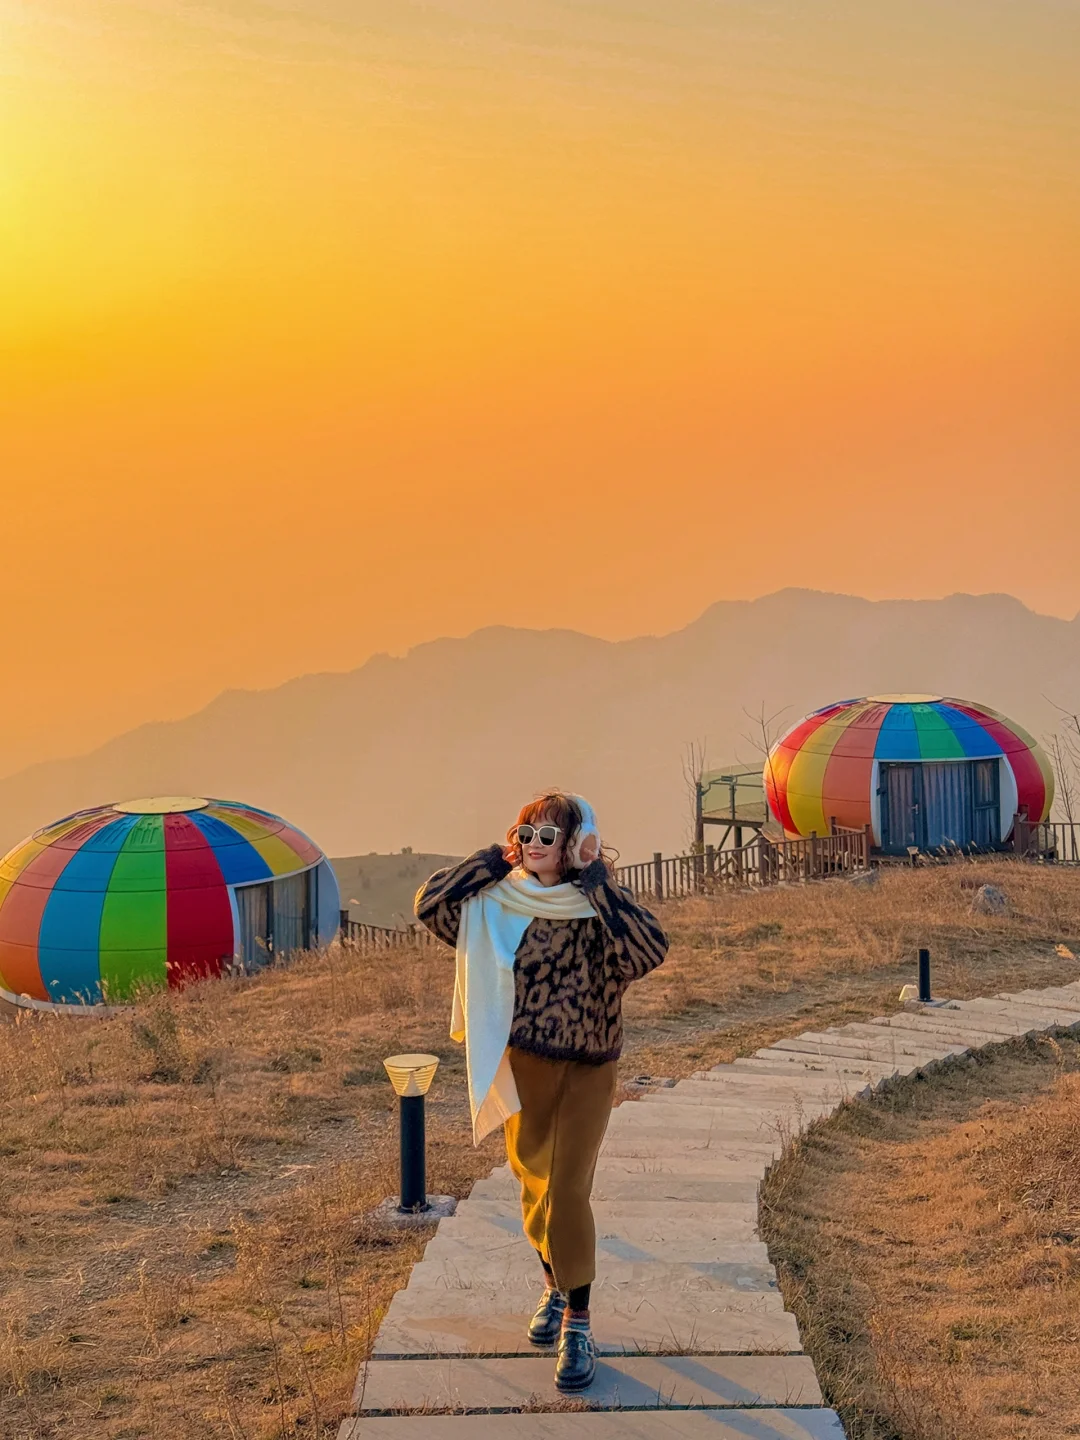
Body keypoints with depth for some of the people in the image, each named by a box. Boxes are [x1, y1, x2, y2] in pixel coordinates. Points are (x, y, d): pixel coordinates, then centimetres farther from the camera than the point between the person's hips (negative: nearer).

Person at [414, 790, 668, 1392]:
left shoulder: (598, 911, -14)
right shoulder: (501, 904, -4)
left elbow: (652, 947, -32)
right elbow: (430, 903, -14)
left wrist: (598, 881, -28)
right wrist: (495, 857, -13)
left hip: (588, 1071, -4)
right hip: (522, 1066, 4)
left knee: (568, 1190, -7)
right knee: (534, 1184, 17)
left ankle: (578, 1322, 4)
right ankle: (555, 1287, 40)